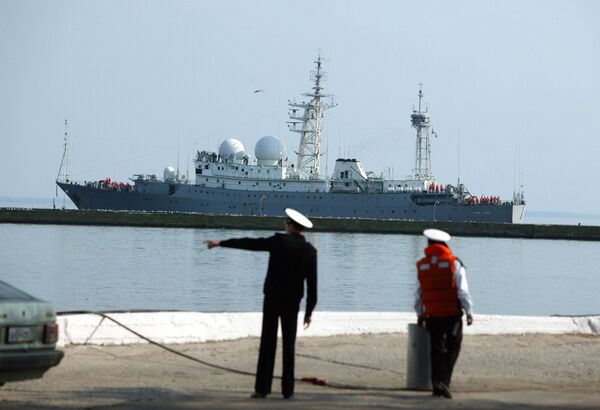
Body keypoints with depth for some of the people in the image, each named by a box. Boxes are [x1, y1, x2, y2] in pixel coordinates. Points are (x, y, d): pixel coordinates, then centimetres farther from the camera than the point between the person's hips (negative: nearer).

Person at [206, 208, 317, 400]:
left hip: (272, 298, -1)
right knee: (289, 345, 7)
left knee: (267, 343, 1)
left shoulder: (279, 241, -6)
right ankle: (287, 390, 5)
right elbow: (312, 283, -3)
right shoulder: (310, 251, -2)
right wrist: (309, 311, 4)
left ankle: (262, 388, -2)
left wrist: (220, 243, 7)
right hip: (293, 302, 1)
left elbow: (249, 243, -2)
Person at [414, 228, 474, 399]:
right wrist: (469, 312, -1)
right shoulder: (454, 263, -6)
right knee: (452, 348, 4)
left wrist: (420, 314, 22)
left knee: (437, 349, 13)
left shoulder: (422, 265, 4)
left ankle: (436, 383, 11)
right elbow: (463, 291, -9)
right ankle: (443, 382, -9)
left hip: (432, 314, 3)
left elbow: (419, 293, 10)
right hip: (452, 313, -3)